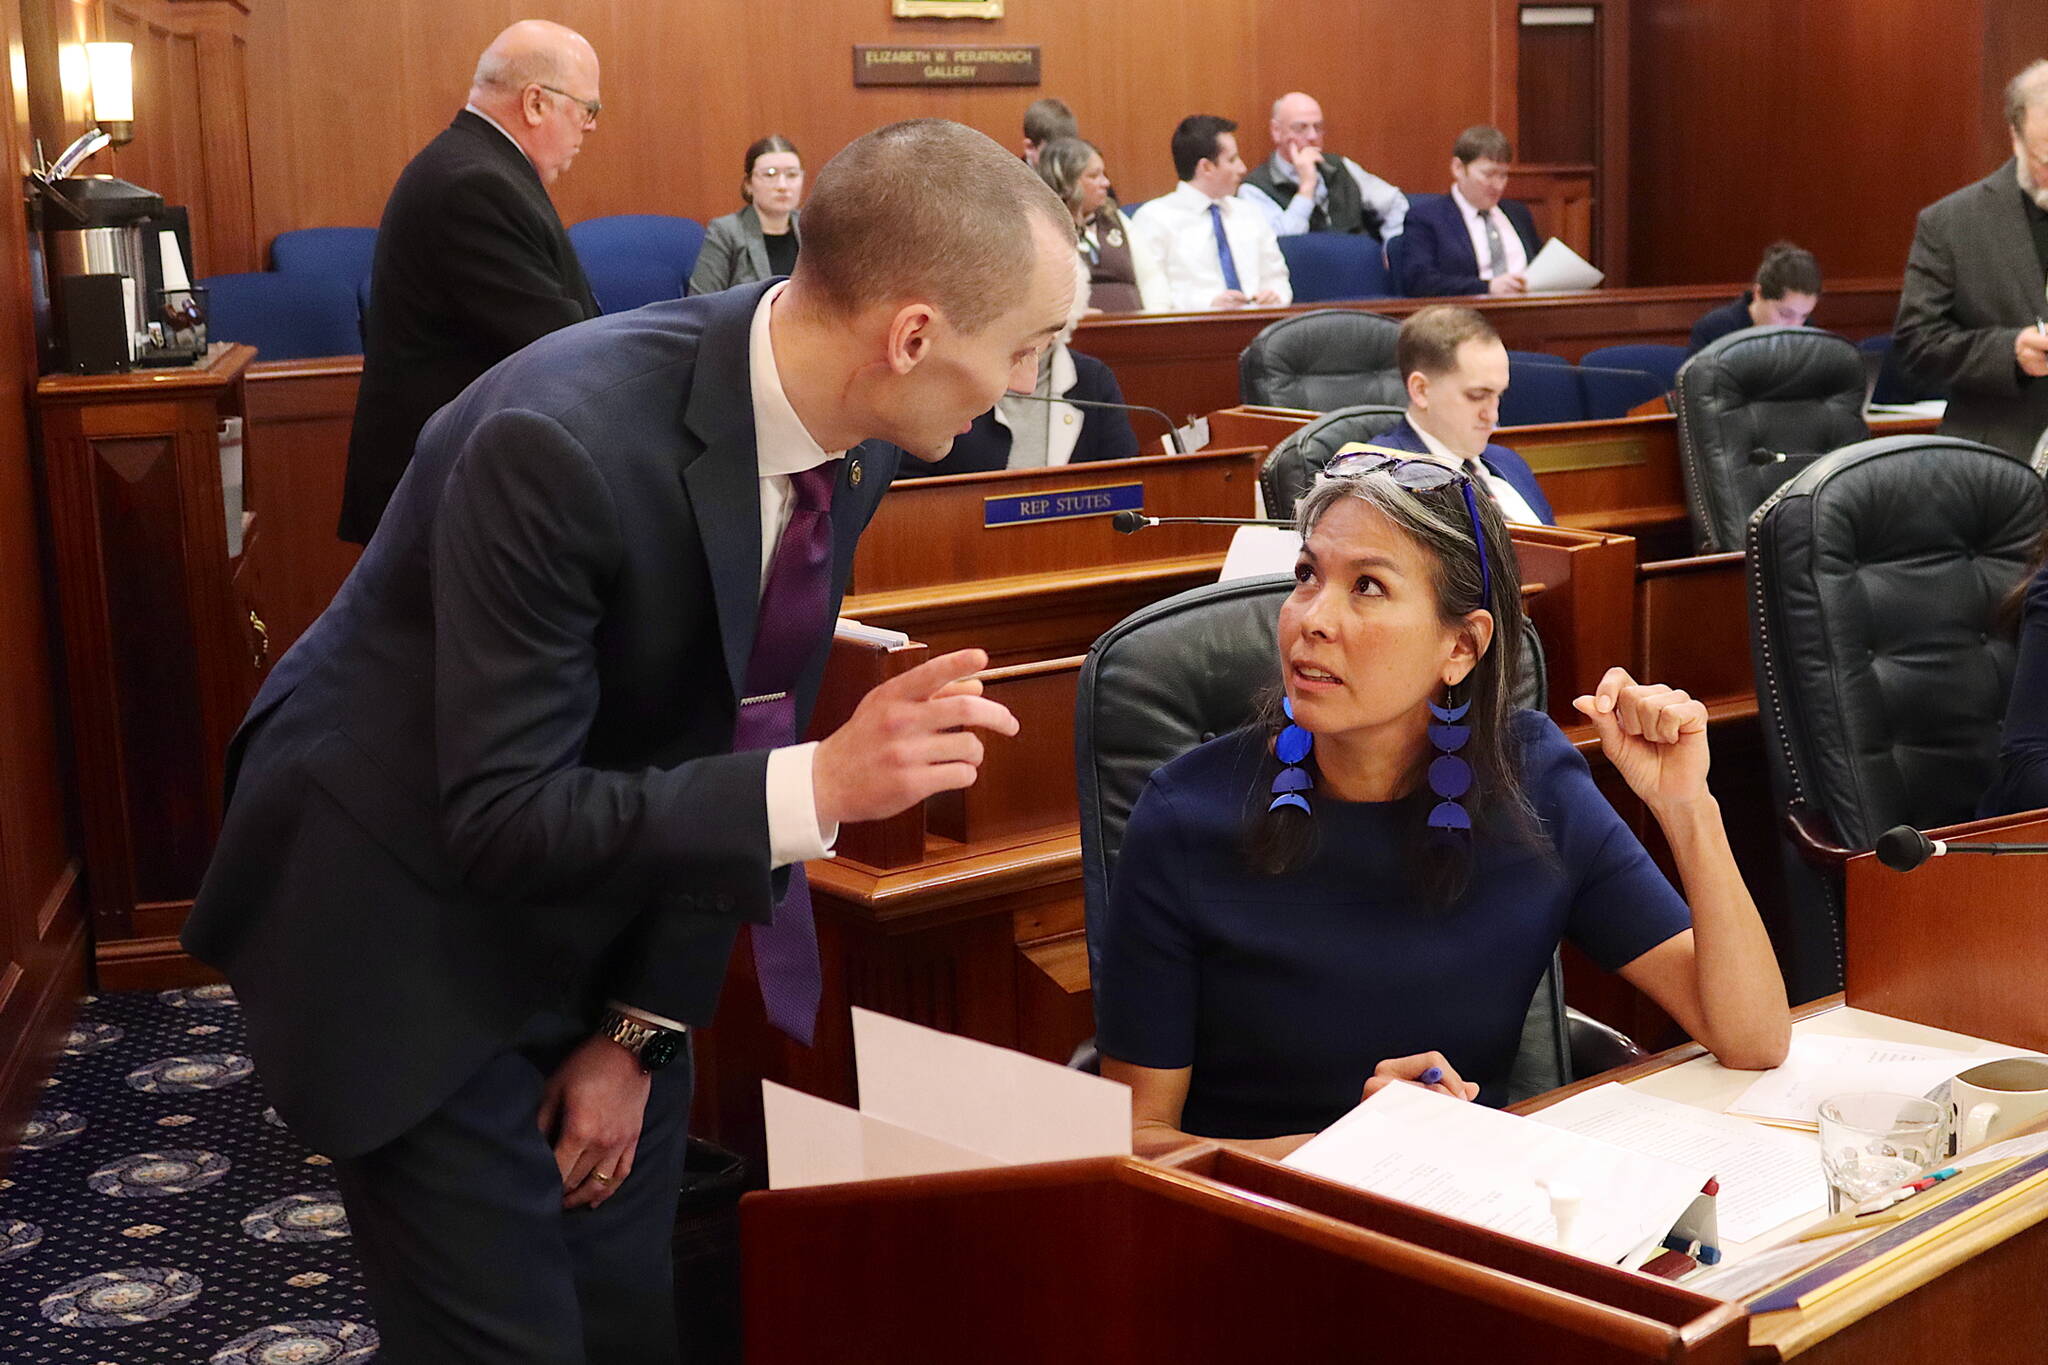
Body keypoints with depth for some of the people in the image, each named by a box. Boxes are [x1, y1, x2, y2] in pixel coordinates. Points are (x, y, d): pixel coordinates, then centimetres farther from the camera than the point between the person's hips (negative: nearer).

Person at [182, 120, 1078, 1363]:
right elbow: (500, 815, -29)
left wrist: (642, 1029, -1)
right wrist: (820, 785, -37)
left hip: (602, 911, 6)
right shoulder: (565, 443, -32)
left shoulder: (851, 436, -10)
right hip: (403, 904, -6)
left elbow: (733, 739, -1)